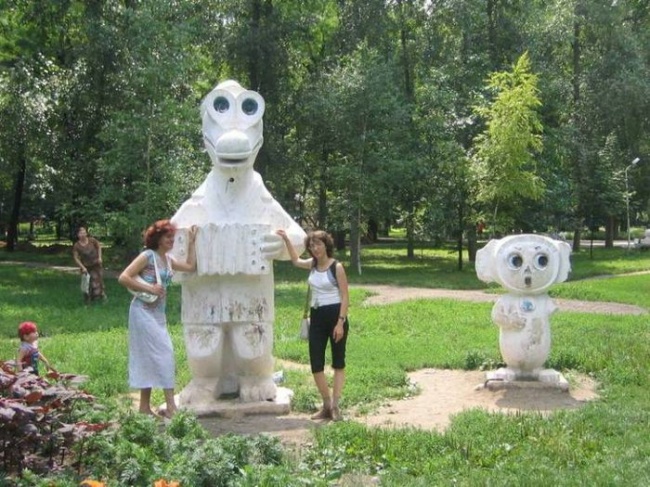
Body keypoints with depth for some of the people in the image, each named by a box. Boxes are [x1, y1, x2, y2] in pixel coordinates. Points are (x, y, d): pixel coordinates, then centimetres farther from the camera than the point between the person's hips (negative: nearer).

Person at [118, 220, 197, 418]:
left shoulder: (168, 260, 13)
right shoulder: (148, 256, -11)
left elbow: (191, 266, 19)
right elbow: (123, 278, -16)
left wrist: (191, 242, 17)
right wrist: (149, 288, -18)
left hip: (158, 313, 8)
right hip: (143, 312, -8)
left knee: (150, 359, 10)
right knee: (163, 354, -10)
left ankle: (145, 406, 17)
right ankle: (170, 406, -9)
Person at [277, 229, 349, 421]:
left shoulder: (337, 267, -10)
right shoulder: (312, 264, 7)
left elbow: (345, 297, -12)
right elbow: (296, 260, 30)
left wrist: (341, 322, -19)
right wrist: (286, 239, 24)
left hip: (335, 315, -6)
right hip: (316, 317, 6)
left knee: (338, 362, 3)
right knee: (316, 363, 3)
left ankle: (335, 406, 3)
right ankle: (326, 406, 13)